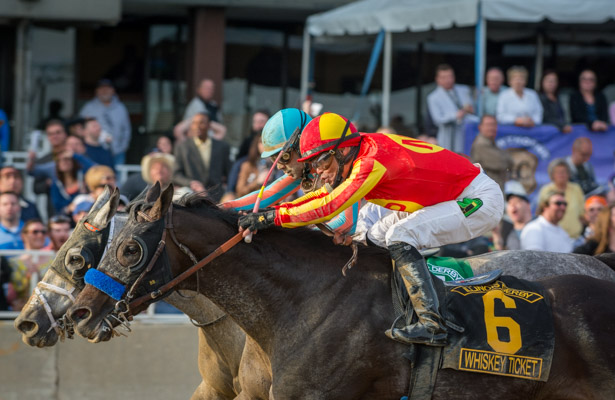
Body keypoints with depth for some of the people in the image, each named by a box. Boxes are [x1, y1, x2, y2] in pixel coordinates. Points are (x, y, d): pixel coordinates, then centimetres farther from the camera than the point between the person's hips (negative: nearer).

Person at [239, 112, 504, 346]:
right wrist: (263, 213, 0)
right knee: (372, 241, 9)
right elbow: (322, 195, 9)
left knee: (399, 238, -25)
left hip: (479, 200, -10)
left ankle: (432, 324, -30)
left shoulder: (372, 161, -26)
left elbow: (328, 208, -31)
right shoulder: (358, 157, 3)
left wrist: (272, 217, -30)